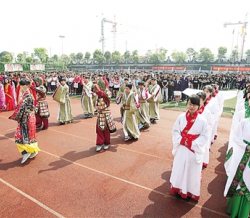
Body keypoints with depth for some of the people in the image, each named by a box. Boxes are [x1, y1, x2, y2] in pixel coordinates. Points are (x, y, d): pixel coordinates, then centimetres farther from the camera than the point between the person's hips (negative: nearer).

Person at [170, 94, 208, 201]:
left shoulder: (202, 120, -12)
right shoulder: (181, 117, -7)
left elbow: (204, 136, -8)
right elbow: (175, 131, 0)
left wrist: (192, 144, -17)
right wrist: (181, 140, -15)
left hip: (195, 150, -2)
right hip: (181, 149, 2)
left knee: (193, 172, 12)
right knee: (179, 169, 15)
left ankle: (191, 192, 34)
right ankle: (178, 189, 37)